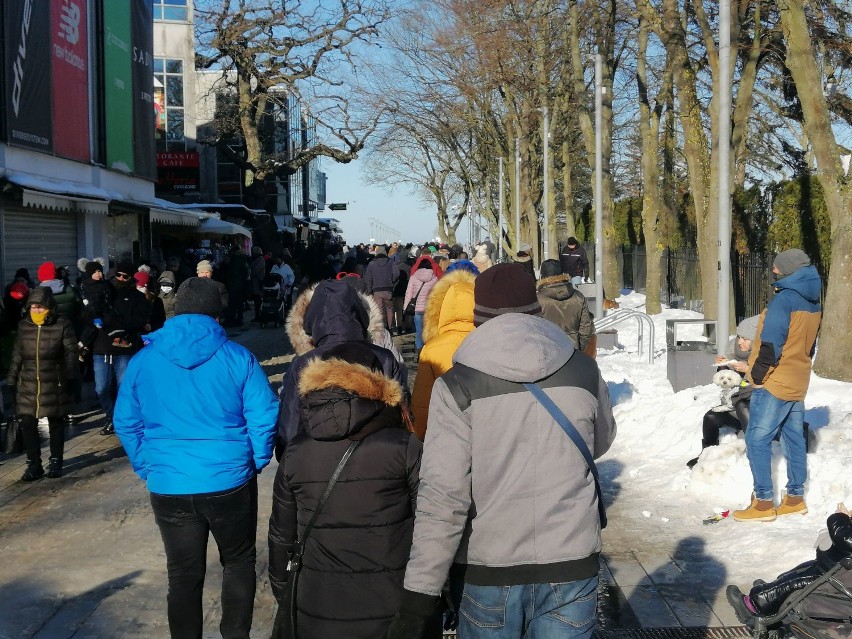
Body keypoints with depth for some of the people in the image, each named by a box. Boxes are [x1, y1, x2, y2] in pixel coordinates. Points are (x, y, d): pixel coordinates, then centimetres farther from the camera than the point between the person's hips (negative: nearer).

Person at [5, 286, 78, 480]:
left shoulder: (62, 324, -5)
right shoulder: (24, 326, 6)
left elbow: (70, 353, -4)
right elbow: (17, 356, 11)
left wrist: (70, 378, -10)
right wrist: (11, 381, 9)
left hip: (54, 385, -3)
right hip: (27, 385, 3)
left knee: (55, 423, 8)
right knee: (28, 424, 0)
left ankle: (55, 462, 21)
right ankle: (33, 464, 9)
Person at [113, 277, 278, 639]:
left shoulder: (143, 361, 0)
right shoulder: (237, 358, -8)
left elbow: (125, 423, 4)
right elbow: (265, 418, -10)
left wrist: (146, 468, 13)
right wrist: (255, 463, 4)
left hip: (168, 486, 2)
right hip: (230, 482, -1)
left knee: (183, 575, 14)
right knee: (239, 562, 19)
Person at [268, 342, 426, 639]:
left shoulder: (295, 453, -3)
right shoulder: (404, 447, -11)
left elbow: (282, 534, 4)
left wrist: (283, 595, 18)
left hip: (318, 615, 2)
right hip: (392, 608, -2)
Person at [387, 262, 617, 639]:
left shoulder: (458, 386, -12)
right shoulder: (584, 371, -2)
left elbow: (441, 498, -18)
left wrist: (418, 599, -16)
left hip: (486, 575, -1)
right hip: (571, 567, 2)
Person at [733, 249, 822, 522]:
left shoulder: (784, 298, -19)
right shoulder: (813, 303, 10)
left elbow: (771, 342, -22)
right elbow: (810, 344, 16)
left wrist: (758, 374, -13)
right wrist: (798, 367, 19)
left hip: (774, 384, -9)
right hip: (797, 384, 9)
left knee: (757, 440, -4)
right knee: (795, 439, 13)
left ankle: (763, 502, -3)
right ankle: (795, 498, 20)